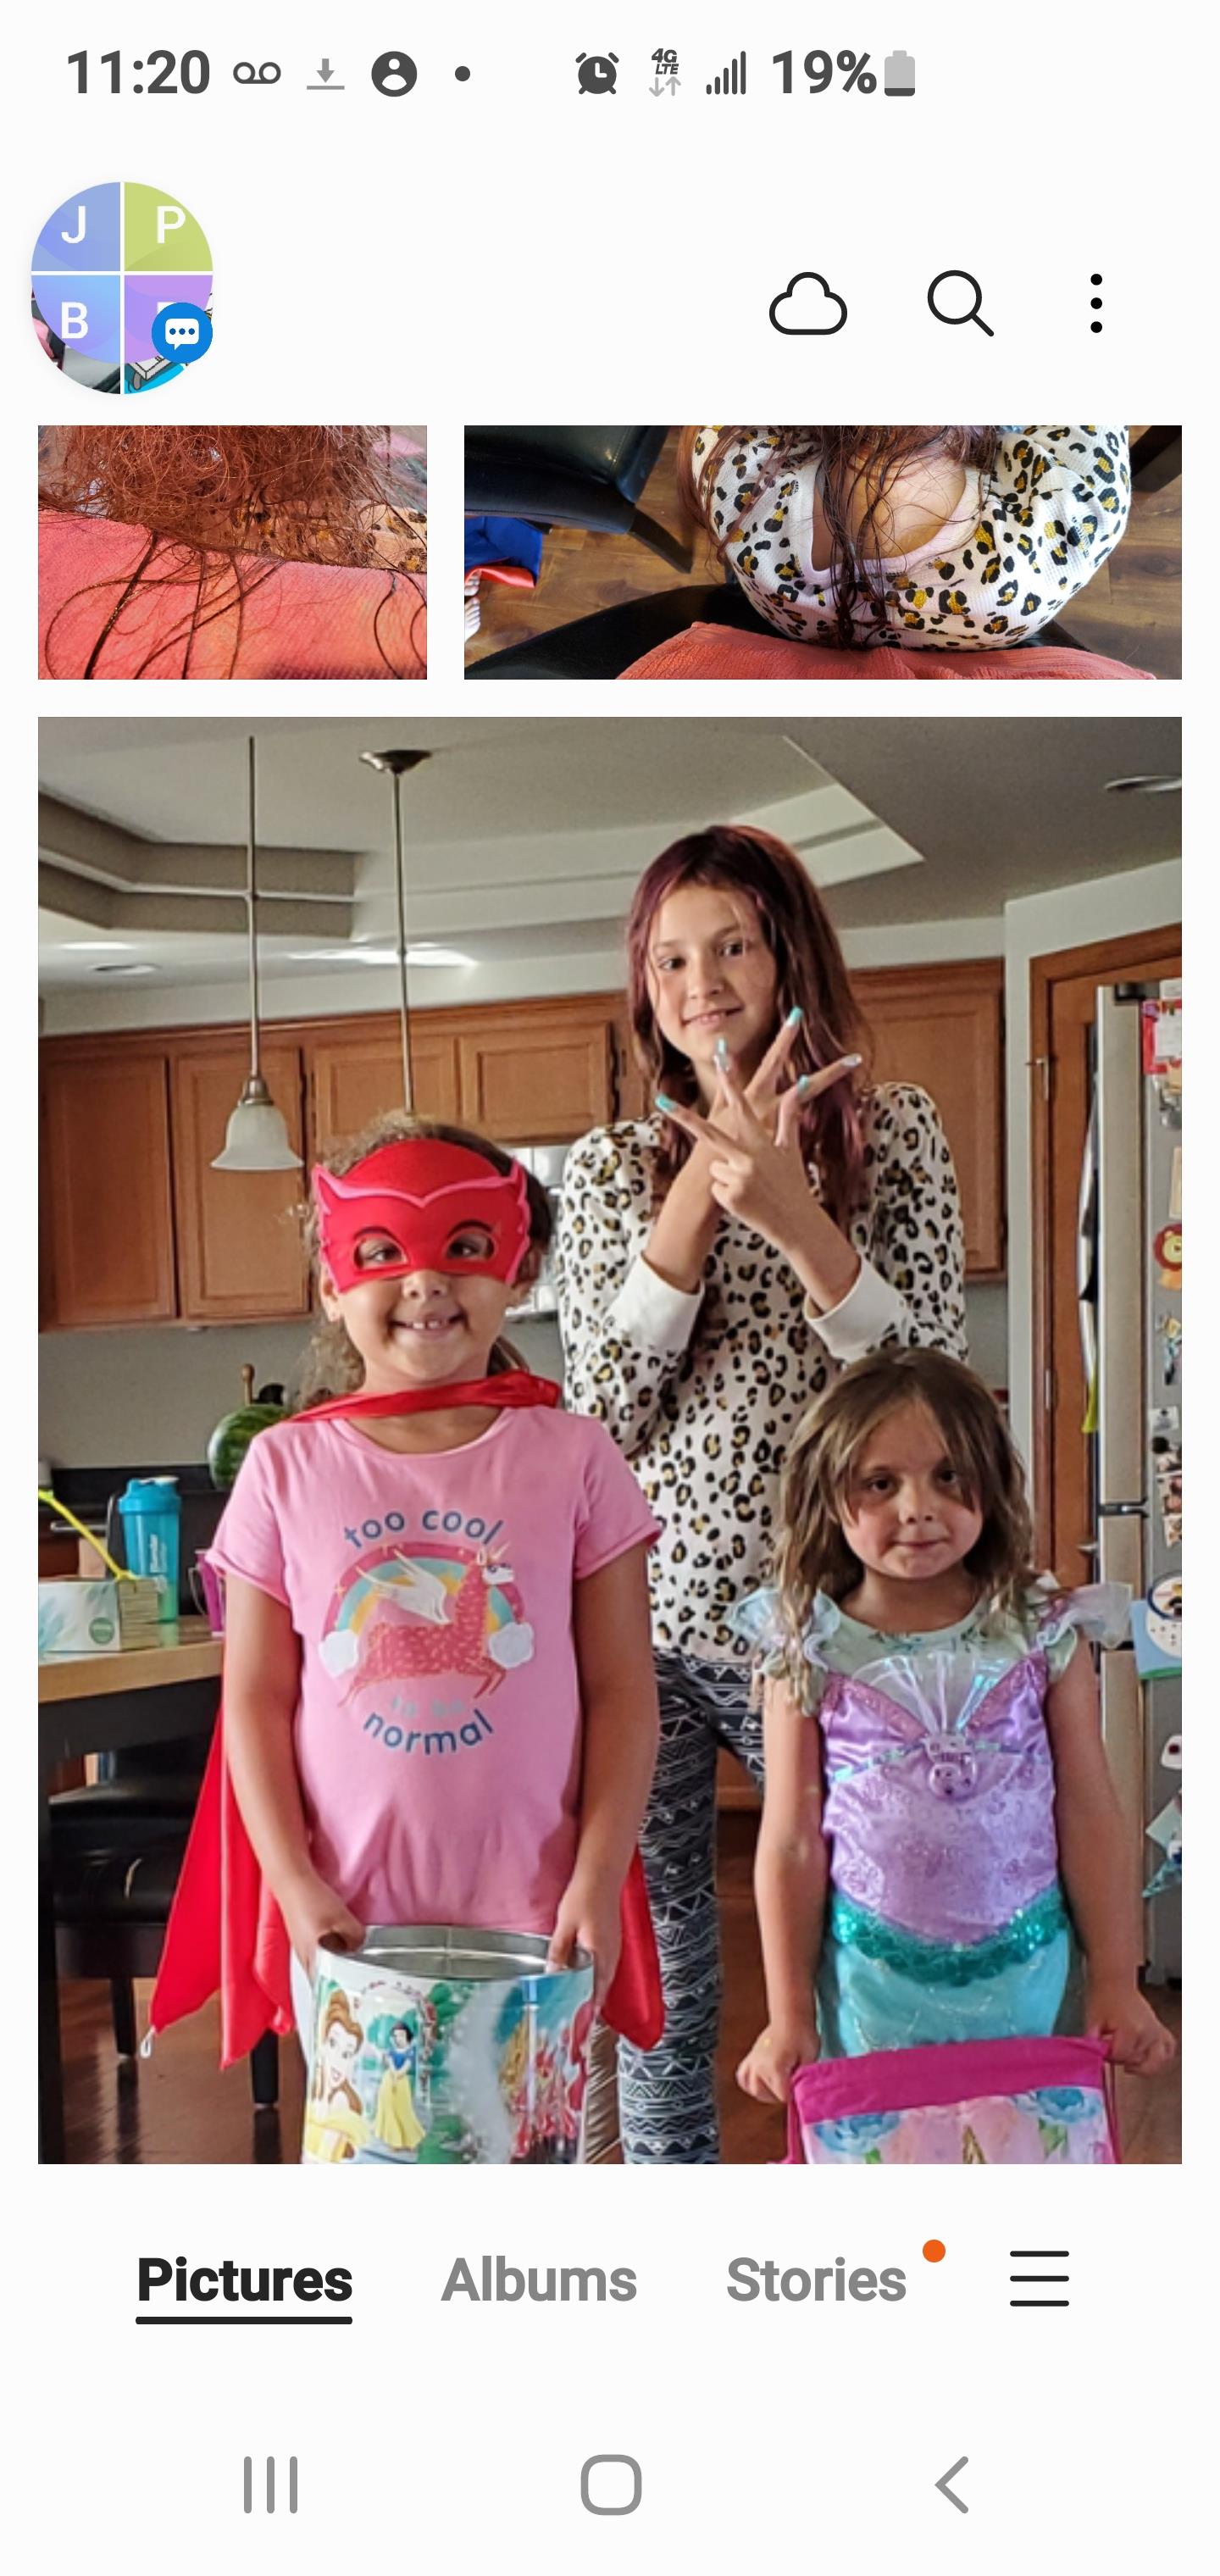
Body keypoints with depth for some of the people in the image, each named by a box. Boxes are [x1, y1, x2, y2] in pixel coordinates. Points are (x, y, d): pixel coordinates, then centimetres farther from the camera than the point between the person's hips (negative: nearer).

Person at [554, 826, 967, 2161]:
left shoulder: (893, 1131, 3)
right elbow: (603, 1414, -5)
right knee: (651, 1987, 10)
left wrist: (791, 1210, -20)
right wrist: (699, 1193, -14)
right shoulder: (609, 1169, 6)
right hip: (641, 1615, 1)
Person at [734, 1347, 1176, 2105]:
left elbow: (1091, 1816, 0)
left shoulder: (1045, 1635, -4)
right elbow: (791, 1843, -3)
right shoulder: (810, 1654, -6)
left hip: (1027, 1976, 1)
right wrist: (789, 2017, -1)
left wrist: (1116, 1983, 0)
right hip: (871, 1982, 0)